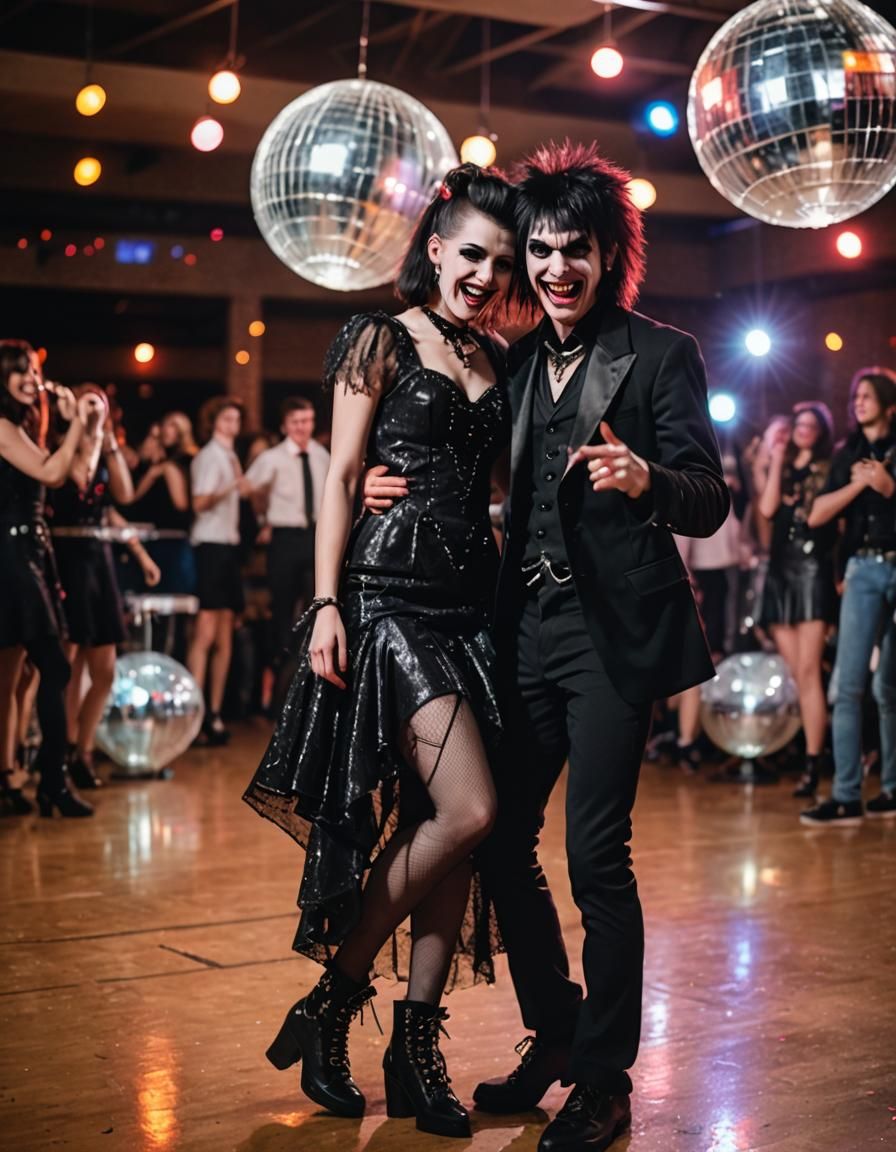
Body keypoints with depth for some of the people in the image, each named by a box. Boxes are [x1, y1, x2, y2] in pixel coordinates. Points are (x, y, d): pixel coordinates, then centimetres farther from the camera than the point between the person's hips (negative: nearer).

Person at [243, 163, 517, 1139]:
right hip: (391, 593, -6)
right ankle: (331, 1000, 1)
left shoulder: (496, 361, 17)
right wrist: (327, 605, -11)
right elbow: (340, 478, -3)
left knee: (441, 821, 4)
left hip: (473, 601, 6)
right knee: (467, 810, -16)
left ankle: (415, 1046, 12)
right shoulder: (382, 341, 2)